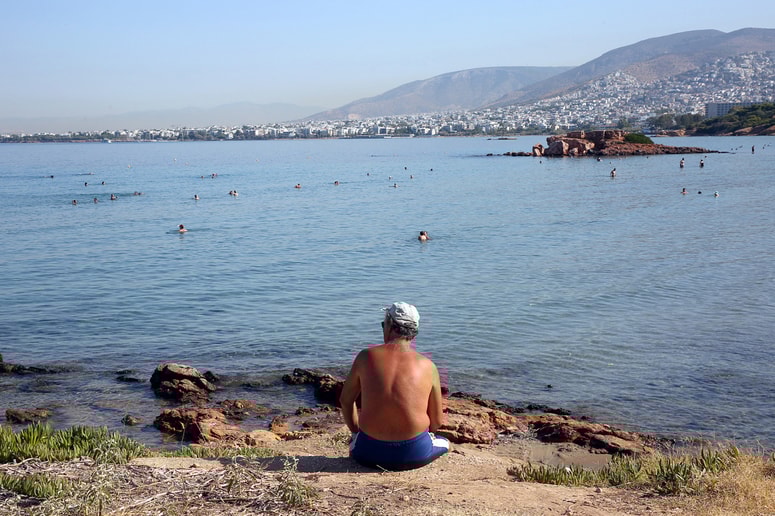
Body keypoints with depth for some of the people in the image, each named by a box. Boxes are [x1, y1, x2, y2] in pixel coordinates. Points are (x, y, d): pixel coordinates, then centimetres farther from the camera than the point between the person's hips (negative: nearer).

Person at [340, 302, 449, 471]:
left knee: (355, 443, 38)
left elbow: (345, 400, 11)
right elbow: (436, 422, 4)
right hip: (414, 454, -1)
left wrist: (356, 432, 28)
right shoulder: (427, 366, -2)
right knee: (444, 443, 32)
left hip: (371, 453, 2)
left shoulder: (366, 357, -1)